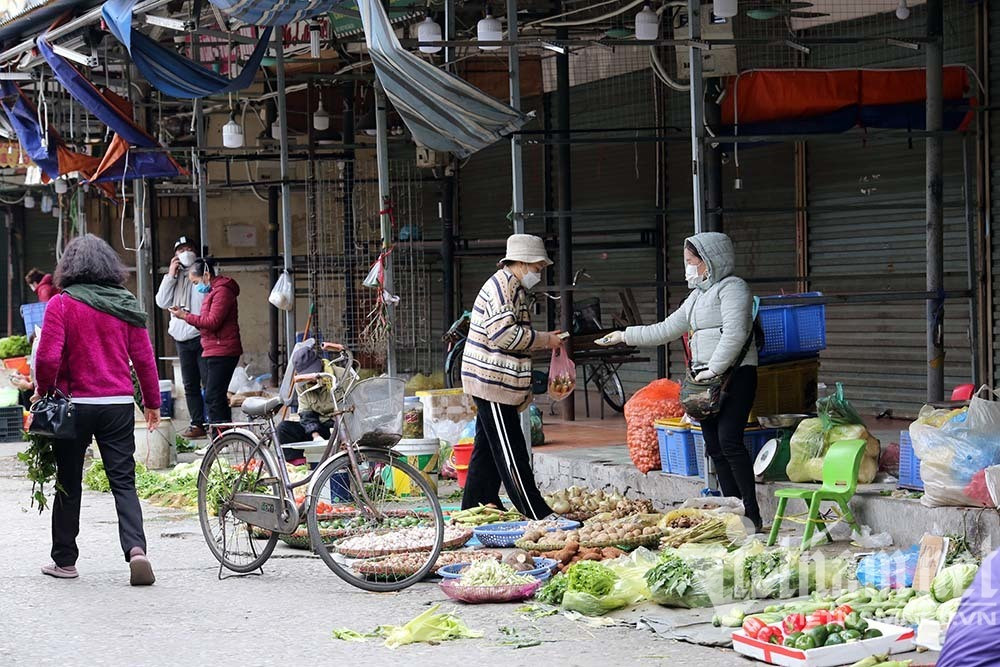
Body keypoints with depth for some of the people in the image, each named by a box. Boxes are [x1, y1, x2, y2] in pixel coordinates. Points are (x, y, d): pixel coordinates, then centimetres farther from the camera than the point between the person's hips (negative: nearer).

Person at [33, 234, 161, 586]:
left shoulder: (61, 304, -7)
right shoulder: (125, 305, 4)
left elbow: (47, 358, -13)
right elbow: (144, 358, 6)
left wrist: (42, 392, 5)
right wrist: (152, 402, 16)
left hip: (75, 404, -2)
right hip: (119, 404, 2)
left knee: (69, 484, 10)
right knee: (123, 482, 4)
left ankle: (64, 560, 16)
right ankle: (136, 548, -16)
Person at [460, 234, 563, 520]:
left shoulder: (513, 287, 21)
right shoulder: (503, 286, -14)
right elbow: (503, 333, -24)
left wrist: (544, 340, 15)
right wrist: (544, 340, -15)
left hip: (492, 384, 11)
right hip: (493, 381, -11)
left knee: (487, 449, 14)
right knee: (510, 453, -9)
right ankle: (537, 515, -10)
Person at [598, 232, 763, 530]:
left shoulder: (732, 288, -4)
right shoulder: (697, 297, 23)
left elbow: (735, 334, -17)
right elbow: (665, 330, 26)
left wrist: (714, 369, -19)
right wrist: (625, 336, 23)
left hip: (735, 373, -9)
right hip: (707, 377, 9)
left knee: (728, 439, -18)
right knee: (714, 446, 3)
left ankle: (752, 514, -15)